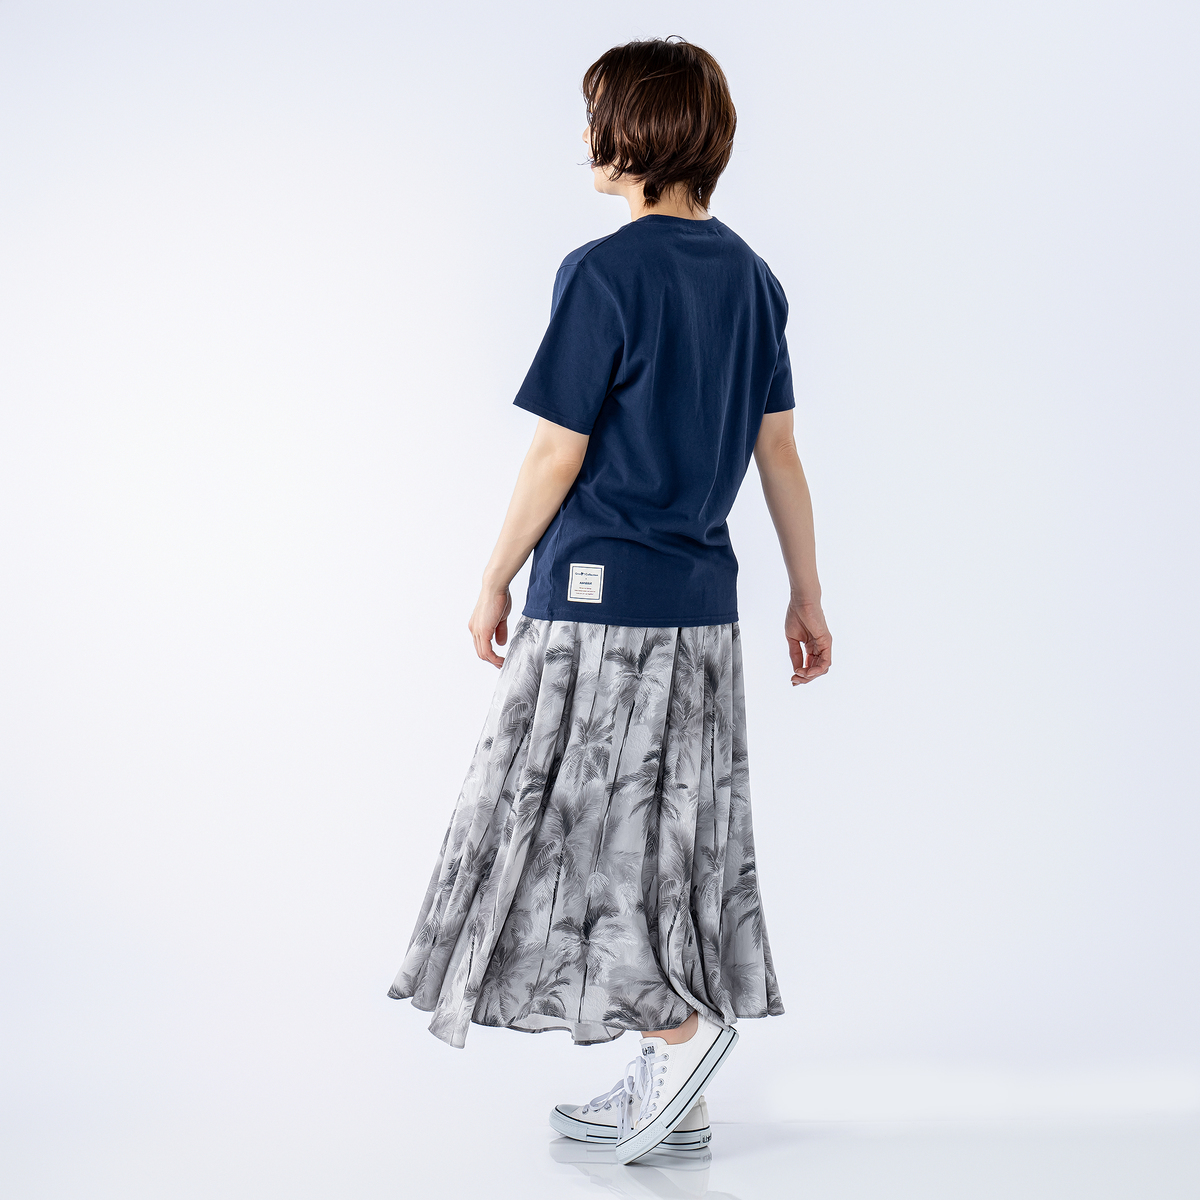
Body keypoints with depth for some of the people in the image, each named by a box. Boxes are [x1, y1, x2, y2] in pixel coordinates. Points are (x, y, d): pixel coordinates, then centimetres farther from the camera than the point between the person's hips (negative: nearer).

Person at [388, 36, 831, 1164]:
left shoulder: (606, 272, -13)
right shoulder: (749, 275, 9)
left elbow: (558, 455, -13)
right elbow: (779, 451, 12)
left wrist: (493, 583, -1)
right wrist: (807, 596, 17)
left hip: (598, 597, -8)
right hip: (702, 603, 8)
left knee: (582, 827, 4)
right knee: (676, 831, 12)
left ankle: (680, 1027, -1)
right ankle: (675, 1091, 19)